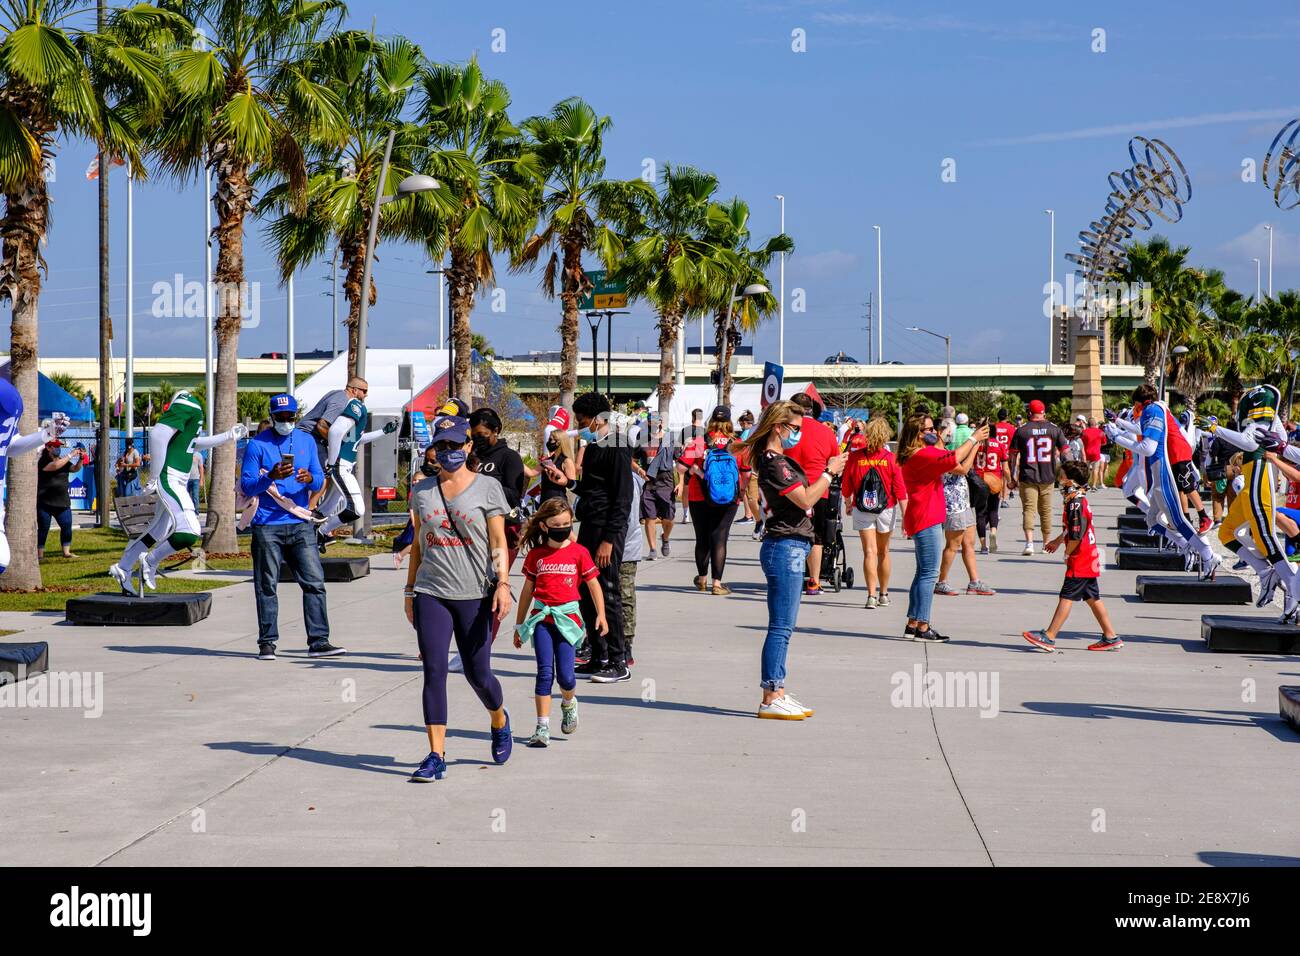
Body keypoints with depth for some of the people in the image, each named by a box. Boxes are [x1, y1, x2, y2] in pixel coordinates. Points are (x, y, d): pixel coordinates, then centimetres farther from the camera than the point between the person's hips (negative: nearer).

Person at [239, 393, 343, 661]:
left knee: (315, 582, -4)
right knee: (267, 586, 1)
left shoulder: (306, 441, 12)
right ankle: (267, 642, 8)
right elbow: (246, 486, -4)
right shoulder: (257, 444, 0)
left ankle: (318, 641, -3)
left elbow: (320, 480, 12)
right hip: (267, 526, -3)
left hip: (300, 525, 3)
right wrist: (271, 477, -22)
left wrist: (310, 479, -12)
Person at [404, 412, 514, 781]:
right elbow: (418, 544, 17)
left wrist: (503, 583, -13)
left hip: (475, 595, -2)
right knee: (434, 671, -5)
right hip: (431, 594, 3)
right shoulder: (423, 491, 10)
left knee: (477, 673, 3)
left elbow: (498, 542, -2)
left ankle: (499, 722, 35)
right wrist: (410, 590, 15)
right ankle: (436, 755, -3)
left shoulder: (487, 488, 1)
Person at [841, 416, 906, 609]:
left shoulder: (855, 456, -8)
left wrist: (848, 504, 21)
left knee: (869, 552, -3)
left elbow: (847, 486, 3)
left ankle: (872, 595, -14)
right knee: (883, 552, 15)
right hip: (887, 509, 1)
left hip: (861, 510, -1)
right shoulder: (891, 459, -9)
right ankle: (883, 594, 27)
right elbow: (900, 490, -9)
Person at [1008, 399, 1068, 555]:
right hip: (1048, 477, 2)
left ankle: (1029, 542, -20)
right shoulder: (1054, 429, 2)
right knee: (1046, 510, 14)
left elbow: (1012, 456, -1)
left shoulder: (1021, 430, -2)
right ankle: (1046, 543, 25)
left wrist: (1013, 478, 7)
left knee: (1028, 509, -3)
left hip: (1027, 477, -2)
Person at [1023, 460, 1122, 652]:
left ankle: (1049, 637, -6)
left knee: (1066, 597, -7)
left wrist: (1067, 553, -11)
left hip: (1080, 560, -10)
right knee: (1092, 598, 13)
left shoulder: (1076, 504, -19)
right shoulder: (1077, 500, 13)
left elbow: (1076, 535, -24)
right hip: (1089, 560, 10)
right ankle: (1111, 637, 16)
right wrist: (1057, 541, 38)